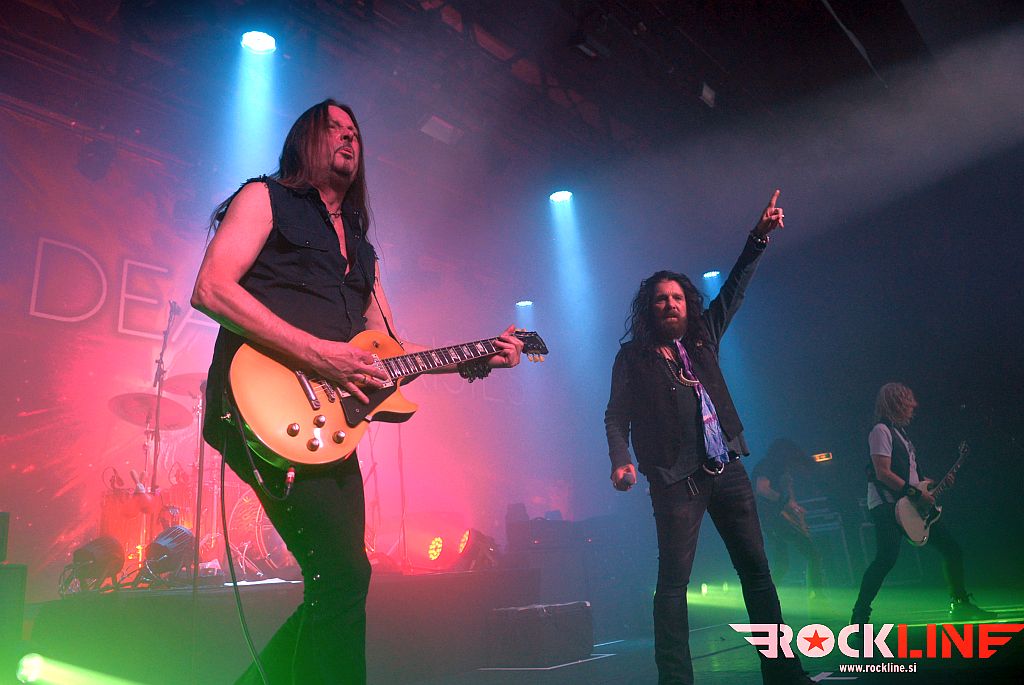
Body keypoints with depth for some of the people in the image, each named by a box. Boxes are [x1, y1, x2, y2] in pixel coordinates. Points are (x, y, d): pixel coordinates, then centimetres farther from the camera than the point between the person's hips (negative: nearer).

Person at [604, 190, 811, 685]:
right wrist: (621, 460, -17)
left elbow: (732, 291, 19)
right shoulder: (633, 356, 4)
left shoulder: (701, 340, 15)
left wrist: (760, 237, 14)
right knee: (673, 581, -6)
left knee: (756, 570, 8)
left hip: (727, 471, 5)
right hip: (677, 479, -5)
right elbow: (616, 415, -1)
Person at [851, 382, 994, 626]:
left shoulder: (899, 431, 21)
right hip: (887, 505, -10)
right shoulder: (881, 430, -10)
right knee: (887, 558, -21)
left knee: (951, 548, 11)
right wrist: (917, 493, -18)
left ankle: (960, 605, 25)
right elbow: (882, 473, -19)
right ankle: (860, 614, -16)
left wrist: (933, 483, 18)